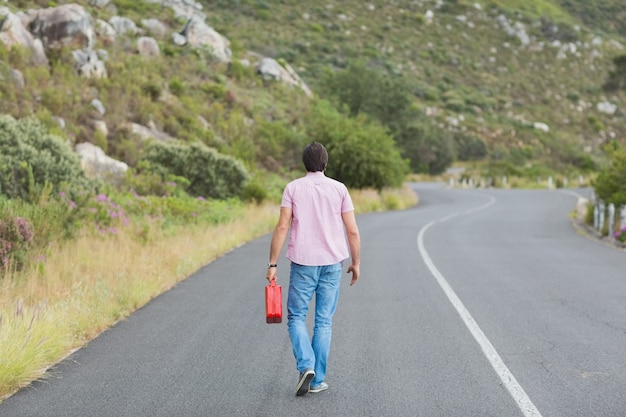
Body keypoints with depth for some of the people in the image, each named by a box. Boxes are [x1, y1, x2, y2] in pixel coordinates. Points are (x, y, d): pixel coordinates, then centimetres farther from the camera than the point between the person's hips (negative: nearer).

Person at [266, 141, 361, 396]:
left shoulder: (293, 188, -2)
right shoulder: (339, 189, 2)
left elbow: (282, 227, -8)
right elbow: (352, 231, 0)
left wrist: (272, 264, -4)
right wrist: (356, 263, 11)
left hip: (303, 263, -1)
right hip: (332, 263, 2)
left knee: (296, 316, 9)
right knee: (324, 321, 8)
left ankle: (306, 366, -12)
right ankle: (317, 380, 9)